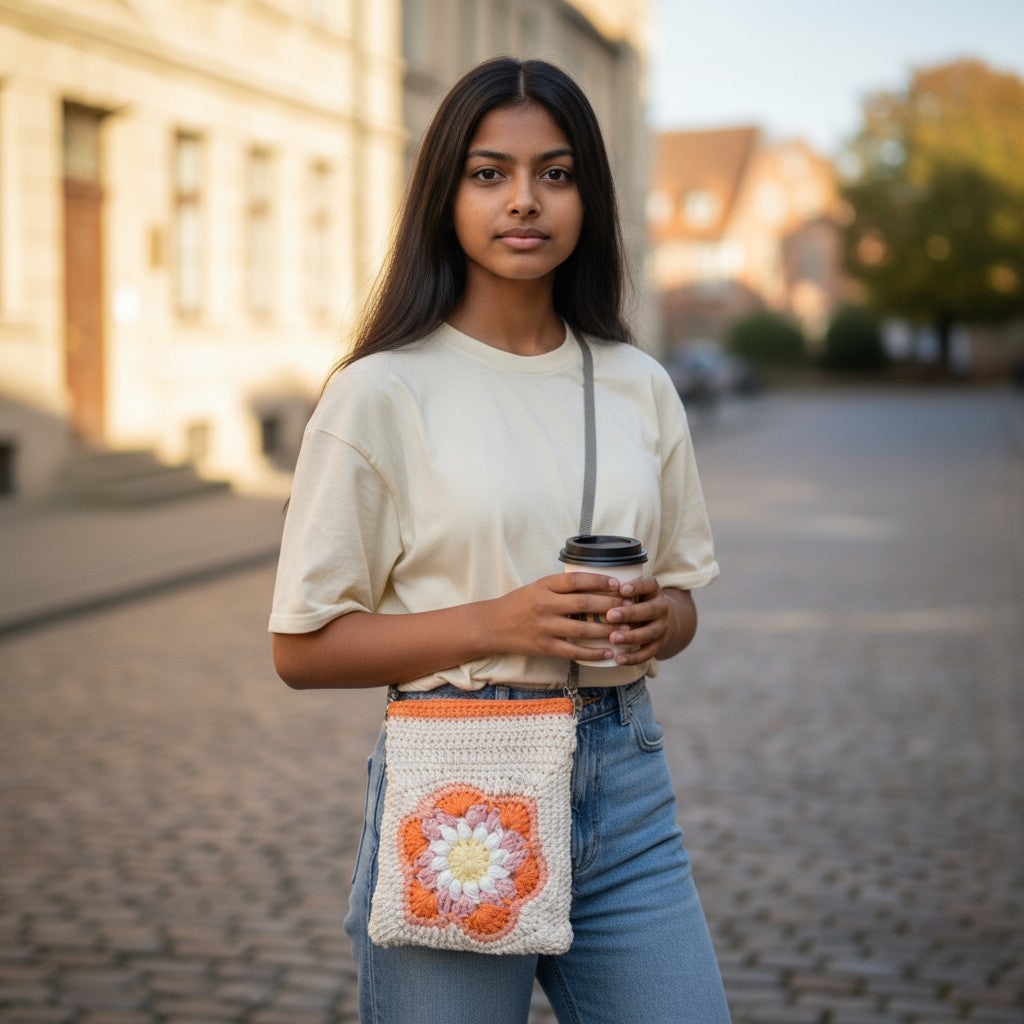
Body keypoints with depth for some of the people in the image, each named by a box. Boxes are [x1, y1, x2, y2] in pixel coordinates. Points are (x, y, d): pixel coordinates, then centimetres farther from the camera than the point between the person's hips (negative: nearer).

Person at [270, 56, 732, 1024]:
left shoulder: (640, 388, 8)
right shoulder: (382, 392, -6)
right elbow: (303, 647, -6)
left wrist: (653, 620, -6)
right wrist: (501, 623, -18)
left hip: (623, 773, 4)